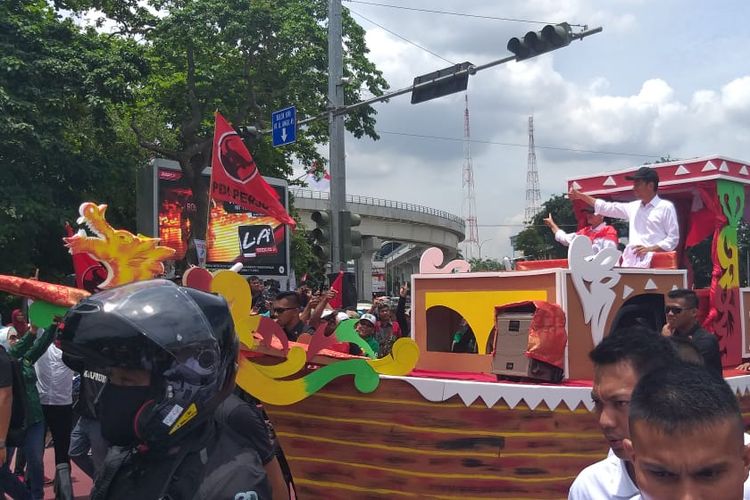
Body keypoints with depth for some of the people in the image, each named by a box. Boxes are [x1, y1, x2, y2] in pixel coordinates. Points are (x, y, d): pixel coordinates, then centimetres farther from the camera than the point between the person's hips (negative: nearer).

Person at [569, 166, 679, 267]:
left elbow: (673, 239, -2)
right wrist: (581, 195, 25)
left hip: (652, 263, -6)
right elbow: (607, 208, 26)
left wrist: (650, 249, -15)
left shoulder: (666, 207, 1)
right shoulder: (633, 207, 19)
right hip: (630, 263, 6)